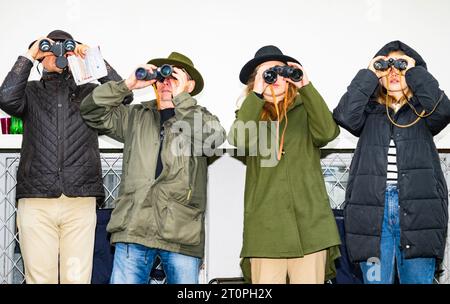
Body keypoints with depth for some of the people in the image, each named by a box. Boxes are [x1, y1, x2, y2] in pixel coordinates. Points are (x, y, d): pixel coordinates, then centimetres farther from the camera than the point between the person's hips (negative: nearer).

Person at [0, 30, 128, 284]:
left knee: (77, 278, -1)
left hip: (80, 200, 0)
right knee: (40, 278, 0)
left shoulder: (89, 93, 15)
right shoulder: (30, 92, 15)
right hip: (36, 201, 0)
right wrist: (29, 56, 0)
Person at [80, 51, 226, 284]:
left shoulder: (200, 117, 12)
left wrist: (181, 97, -8)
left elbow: (214, 138, -10)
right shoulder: (135, 116, 20)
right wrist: (127, 85, 3)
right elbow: (92, 111, 14)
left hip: (182, 232, -1)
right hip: (134, 228, 2)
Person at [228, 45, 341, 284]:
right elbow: (239, 140, -9)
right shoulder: (250, 113, 13)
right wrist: (257, 94, -8)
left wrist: (306, 87, -5)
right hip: (265, 225, 0)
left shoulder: (305, 110, 12)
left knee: (309, 278, 1)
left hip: (310, 222, 0)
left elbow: (327, 132, -8)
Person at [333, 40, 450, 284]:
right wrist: (369, 74, 1)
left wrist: (415, 71, 2)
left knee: (418, 279, 1)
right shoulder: (370, 112, 16)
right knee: (375, 279, 2)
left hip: (418, 206, 0)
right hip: (372, 207, 1)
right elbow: (344, 115, -5)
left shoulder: (423, 112, 15)